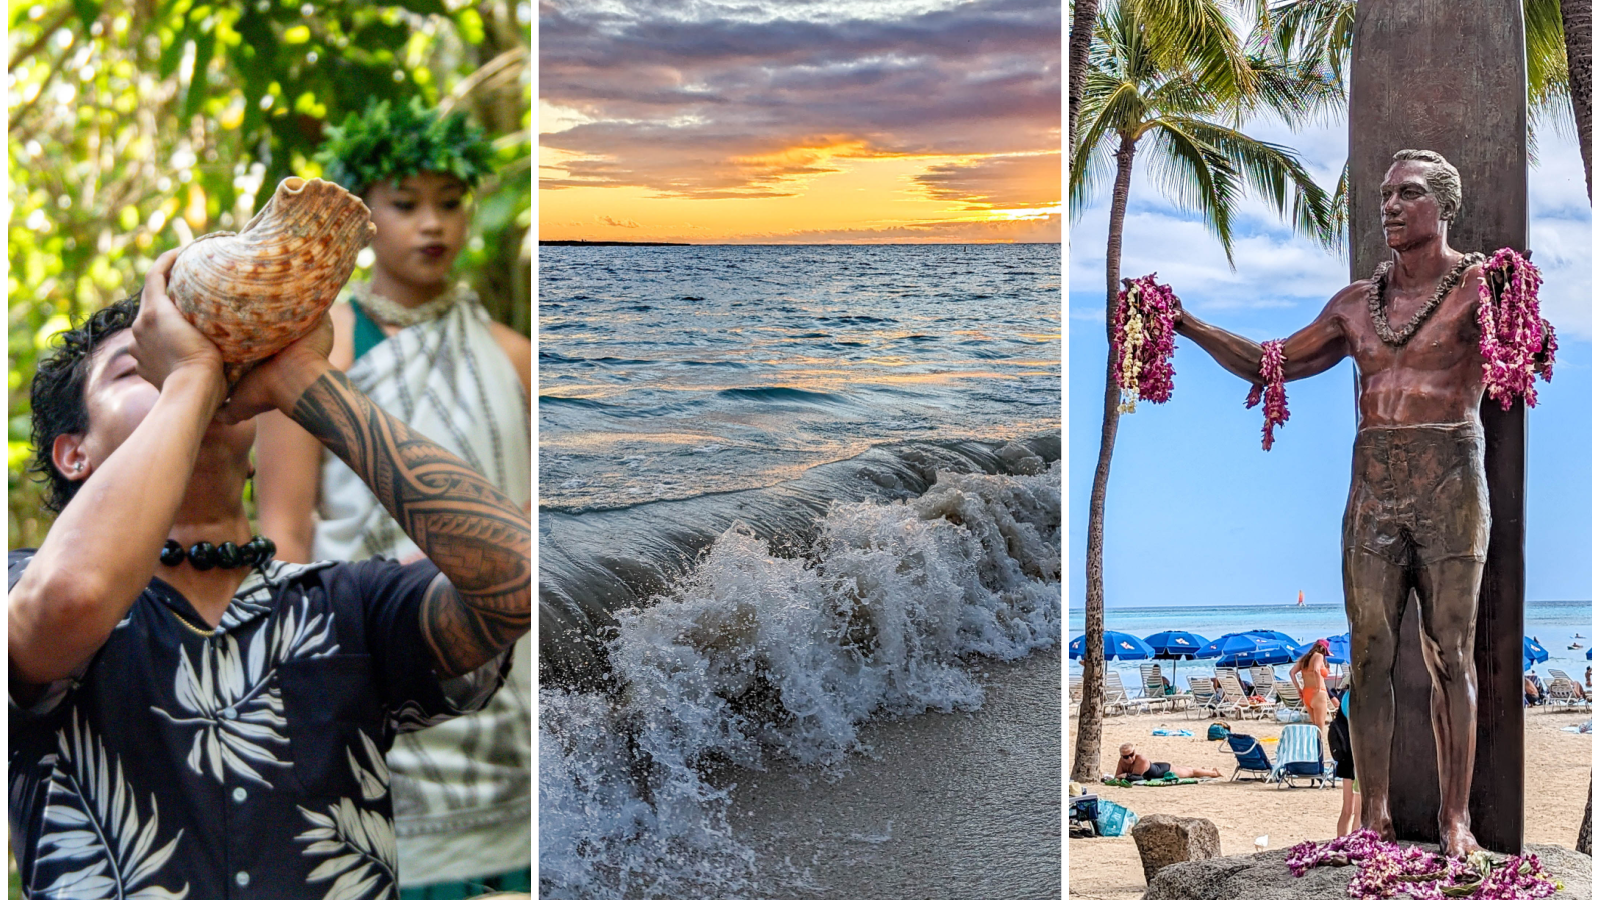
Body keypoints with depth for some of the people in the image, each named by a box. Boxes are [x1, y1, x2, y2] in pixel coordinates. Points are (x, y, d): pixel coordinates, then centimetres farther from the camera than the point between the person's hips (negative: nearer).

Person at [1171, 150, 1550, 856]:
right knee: (1370, 654, 0)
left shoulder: (1479, 284, 1)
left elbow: (1528, 339, -16)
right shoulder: (1356, 304, 14)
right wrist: (1189, 325, 9)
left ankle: (1455, 817, 4)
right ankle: (1373, 816, 6)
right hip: (1373, 487, 4)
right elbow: (1270, 365, 16)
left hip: (1450, 485, -4)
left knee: (1451, 654, -1)